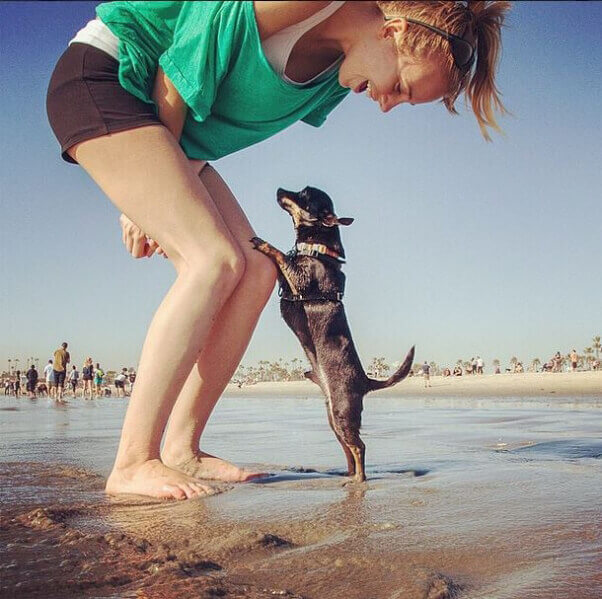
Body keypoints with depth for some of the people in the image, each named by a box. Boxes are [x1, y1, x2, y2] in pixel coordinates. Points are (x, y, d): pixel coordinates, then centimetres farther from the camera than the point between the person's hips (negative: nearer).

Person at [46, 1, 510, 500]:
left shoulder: (337, 74, 3)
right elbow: (174, 75, -19)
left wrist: (157, 191, 0)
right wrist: (156, 190, -12)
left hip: (169, 126, 9)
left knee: (256, 272, -3)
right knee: (215, 260, -23)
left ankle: (181, 449, -1)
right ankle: (132, 462, -20)